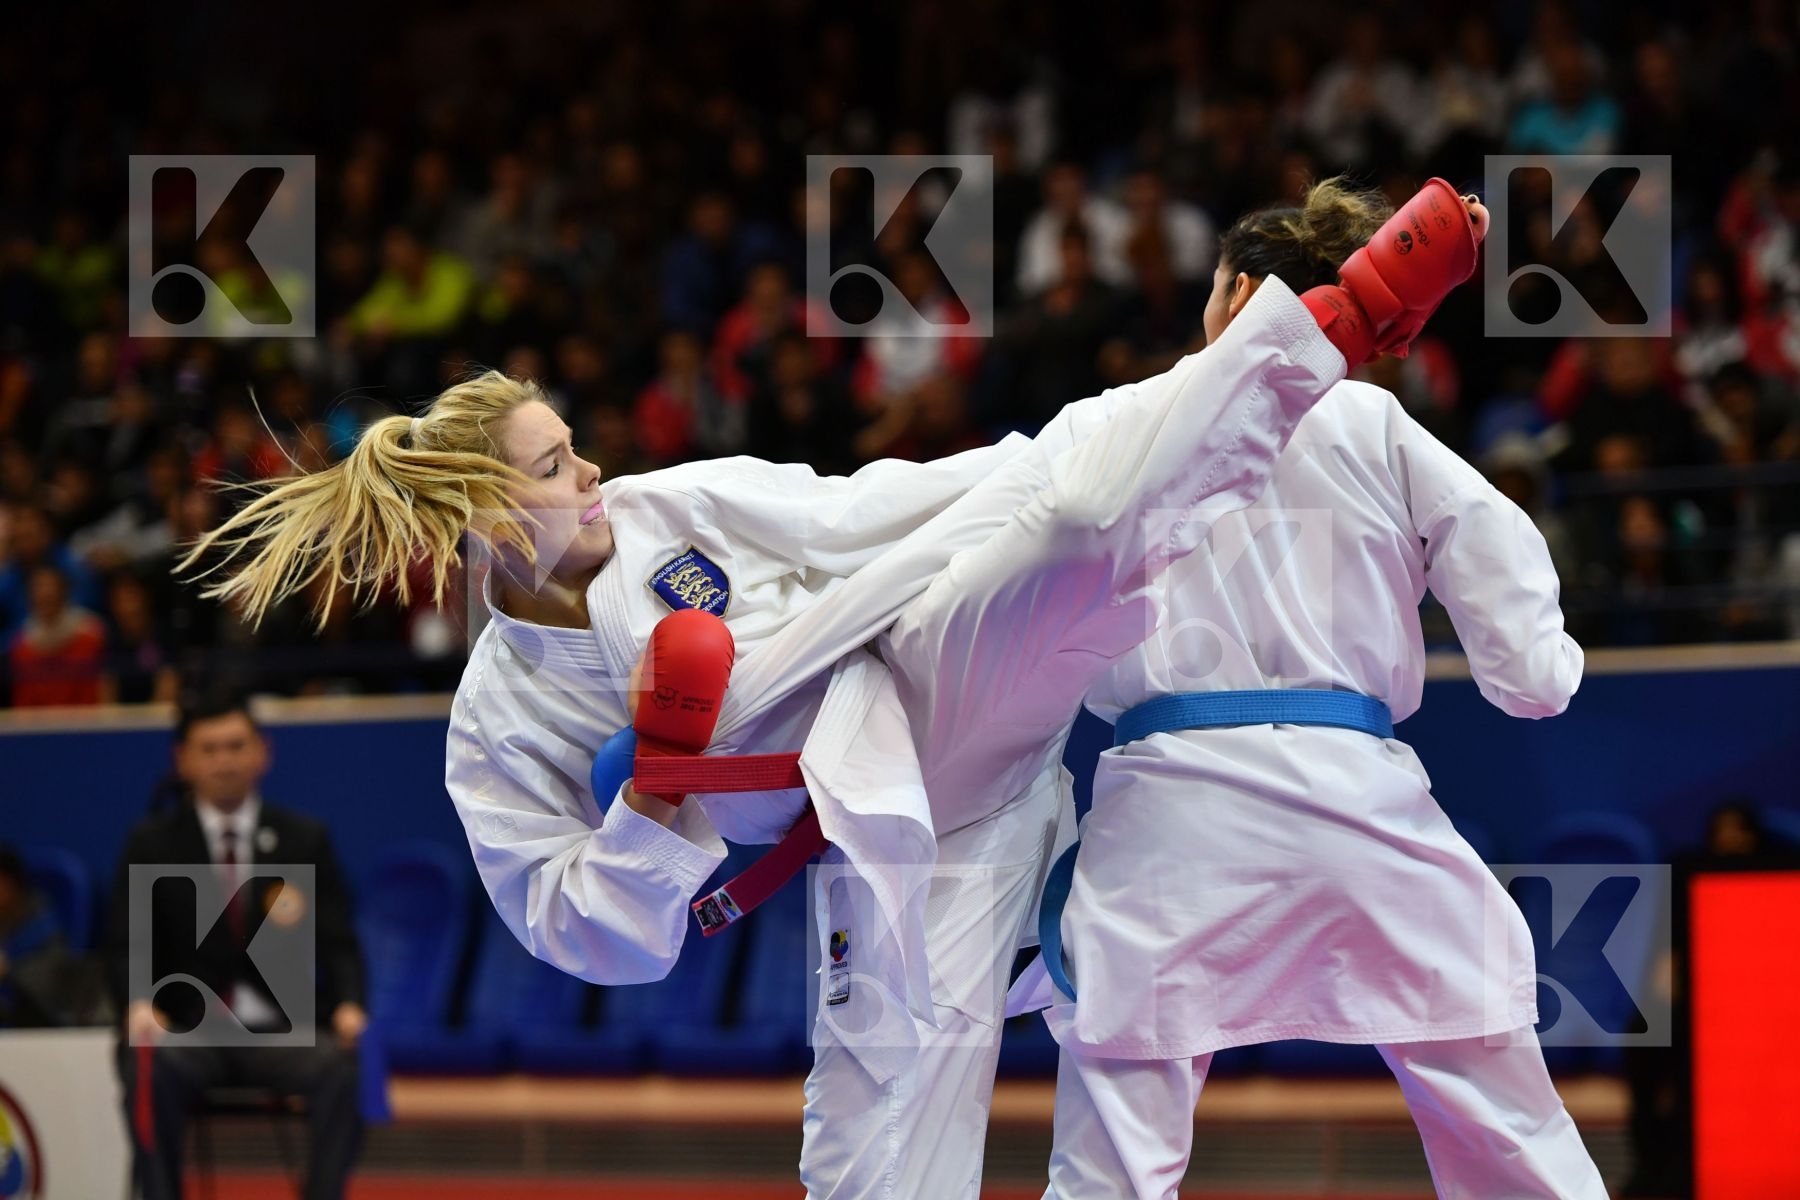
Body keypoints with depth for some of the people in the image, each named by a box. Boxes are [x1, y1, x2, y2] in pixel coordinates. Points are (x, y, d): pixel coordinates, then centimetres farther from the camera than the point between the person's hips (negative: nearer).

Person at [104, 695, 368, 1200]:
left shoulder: (304, 839, 12)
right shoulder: (153, 843, 9)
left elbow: (337, 944, 7)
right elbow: (126, 946, 2)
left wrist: (348, 1005, -15)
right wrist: (141, 1003, -21)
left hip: (280, 1033, 1)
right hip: (187, 1034, -1)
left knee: (346, 1065, -32)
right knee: (148, 1066, -36)